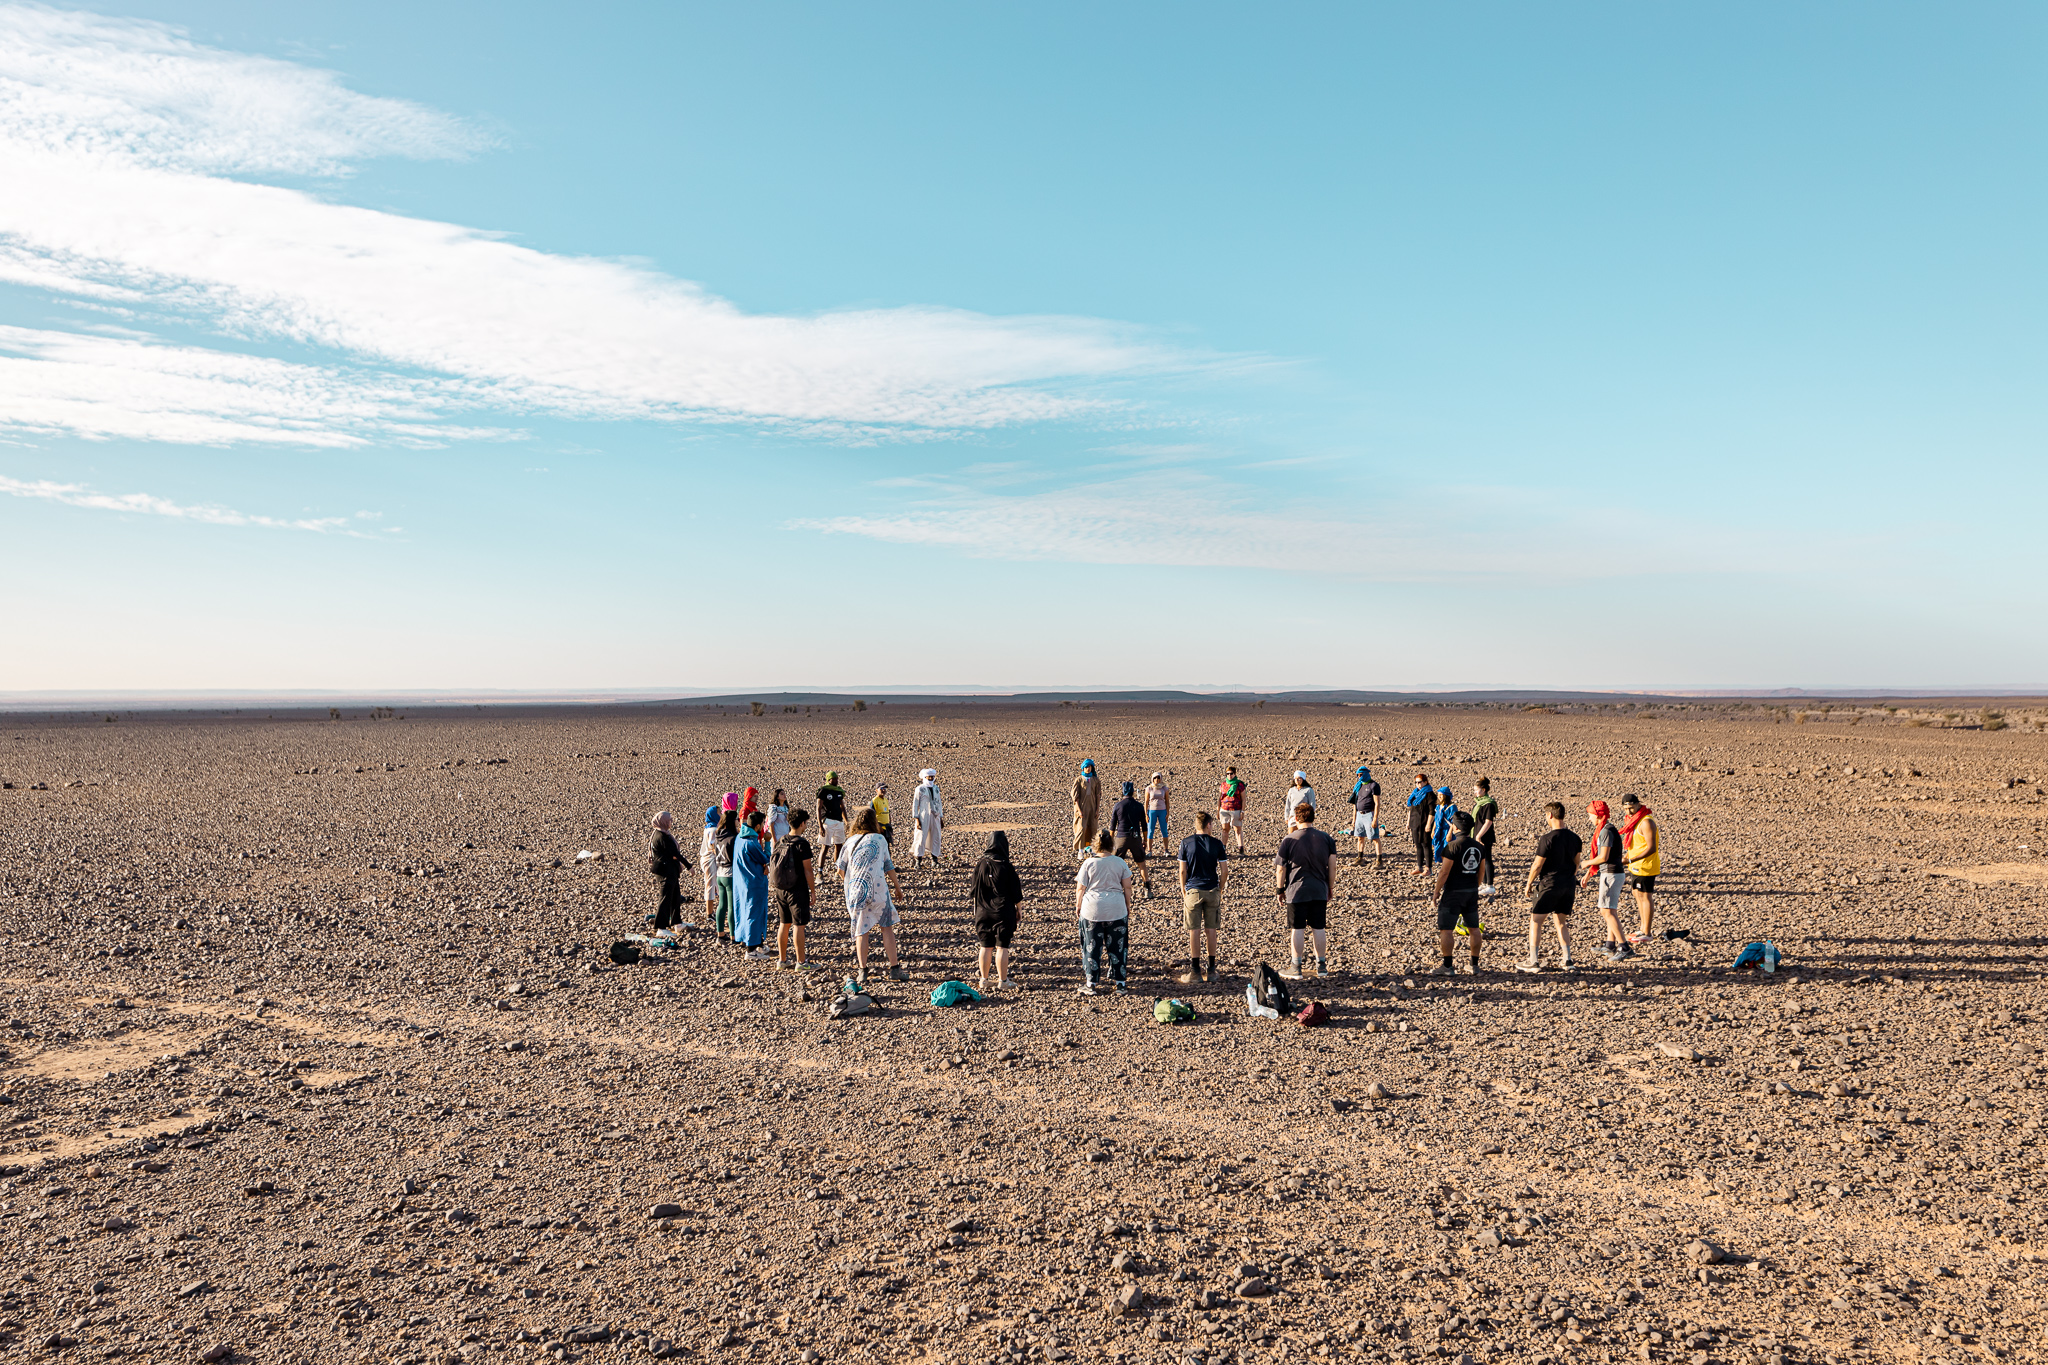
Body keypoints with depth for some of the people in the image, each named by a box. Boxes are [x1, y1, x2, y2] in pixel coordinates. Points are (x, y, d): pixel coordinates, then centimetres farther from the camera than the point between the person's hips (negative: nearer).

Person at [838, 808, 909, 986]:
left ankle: (862, 971, 3)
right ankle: (894, 969, 6)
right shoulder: (879, 839, 5)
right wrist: (897, 887, 19)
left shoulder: (850, 842, 10)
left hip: (856, 891, 2)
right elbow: (888, 866, 8)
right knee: (887, 927, 7)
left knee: (861, 932, 8)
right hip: (877, 889, -2)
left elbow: (841, 868, 10)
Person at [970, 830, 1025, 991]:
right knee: (1002, 947, 4)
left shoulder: (980, 865, -4)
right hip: (1003, 913, -3)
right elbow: (1016, 895, -7)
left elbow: (974, 892, 6)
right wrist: (1018, 908, 8)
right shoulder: (1007, 867, -14)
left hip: (983, 913, 3)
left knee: (986, 947, 11)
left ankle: (984, 981, 16)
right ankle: (1002, 980, 9)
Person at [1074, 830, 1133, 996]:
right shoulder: (1120, 862, 0)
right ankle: (1120, 982, 15)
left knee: (1092, 946, 7)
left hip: (1092, 910, -2)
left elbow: (1080, 888, -4)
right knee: (1117, 946, 12)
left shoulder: (1088, 863, -6)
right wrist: (1128, 906, 17)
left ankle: (1091, 984, 10)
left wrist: (1078, 906, 10)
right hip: (1117, 910, 2)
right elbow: (1127, 887, 4)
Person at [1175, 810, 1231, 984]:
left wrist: (1184, 892, 6)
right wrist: (1220, 890, 11)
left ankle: (1195, 971, 6)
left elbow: (1182, 871, -4)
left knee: (1194, 931, 3)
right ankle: (1212, 969, 16)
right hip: (1212, 891, 1)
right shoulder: (1217, 843, -3)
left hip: (1193, 891, -1)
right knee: (1211, 930, 10)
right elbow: (1225, 871, -2)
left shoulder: (1186, 843, -5)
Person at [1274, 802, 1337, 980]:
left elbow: (1280, 868, -6)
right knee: (1319, 928, 12)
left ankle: (1296, 967, 10)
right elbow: (1332, 866, 2)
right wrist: (1331, 887, 13)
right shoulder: (1326, 839, 0)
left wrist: (1280, 889, 6)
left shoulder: (1289, 840, -9)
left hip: (1296, 891, -3)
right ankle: (1322, 965, 19)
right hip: (1319, 891, 3)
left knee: (1297, 929, 4)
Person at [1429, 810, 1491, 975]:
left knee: (1446, 929, -1)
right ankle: (1475, 965, 17)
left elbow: (1444, 872, -16)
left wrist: (1436, 892, -7)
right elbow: (1481, 872, 13)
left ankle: (1447, 966, 1)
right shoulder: (1478, 847, 5)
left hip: (1453, 892, -7)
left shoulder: (1452, 846, -16)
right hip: (1472, 893, 7)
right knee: (1474, 929, 13)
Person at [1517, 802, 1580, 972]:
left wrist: (1529, 884, -2)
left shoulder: (1547, 838, -17)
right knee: (1561, 922, 18)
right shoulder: (1574, 838, 4)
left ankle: (1533, 961, 1)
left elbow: (1538, 865, -14)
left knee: (1535, 921, 2)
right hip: (1568, 885, 7)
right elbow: (1576, 863, 14)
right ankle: (1567, 959, 15)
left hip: (1549, 884, -7)